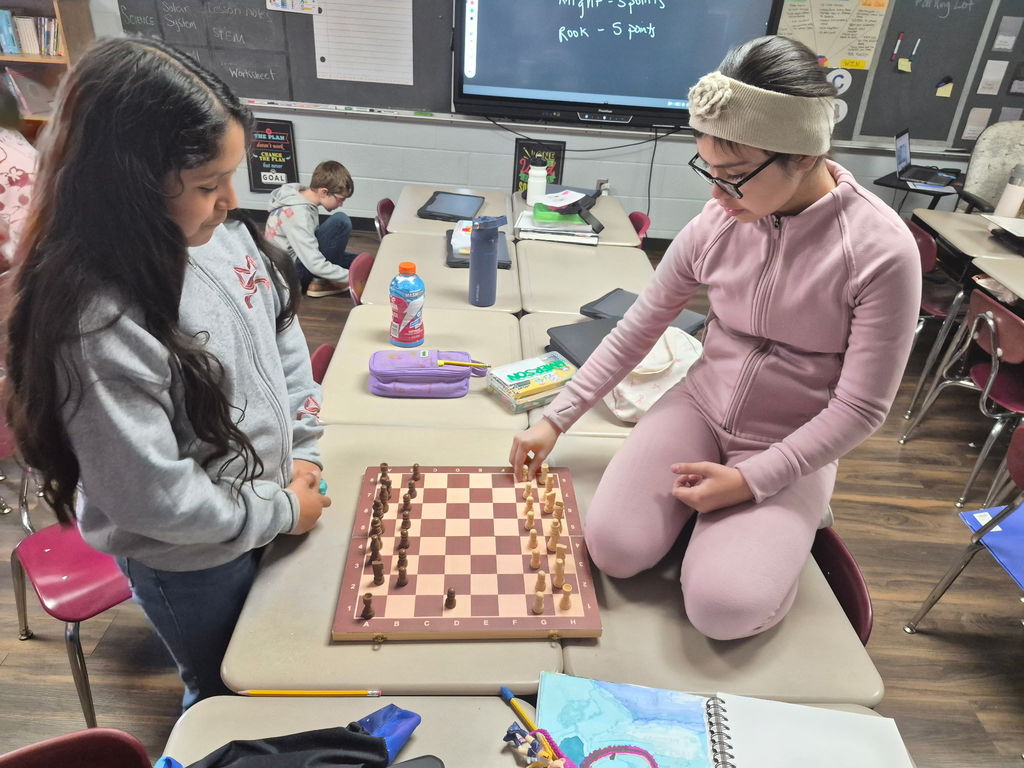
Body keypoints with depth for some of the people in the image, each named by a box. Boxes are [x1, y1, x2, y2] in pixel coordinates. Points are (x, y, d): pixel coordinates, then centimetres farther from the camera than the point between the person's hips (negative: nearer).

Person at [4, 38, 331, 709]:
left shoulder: (222, 233, -11)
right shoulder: (98, 319, -33)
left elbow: (283, 334, 2)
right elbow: (153, 496, -29)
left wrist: (303, 450, -3)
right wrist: (278, 510, -17)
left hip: (269, 504, 7)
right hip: (190, 560, -6)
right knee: (229, 698, 23)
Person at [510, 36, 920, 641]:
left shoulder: (881, 251, -21)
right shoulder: (716, 225, -10)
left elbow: (861, 407, -15)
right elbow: (634, 332, -1)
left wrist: (750, 480, -19)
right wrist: (555, 420, -2)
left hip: (791, 448, -2)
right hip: (700, 409, 3)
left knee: (722, 609, -20)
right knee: (614, 550, -17)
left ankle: (790, 522, 11)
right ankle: (707, 512, 13)